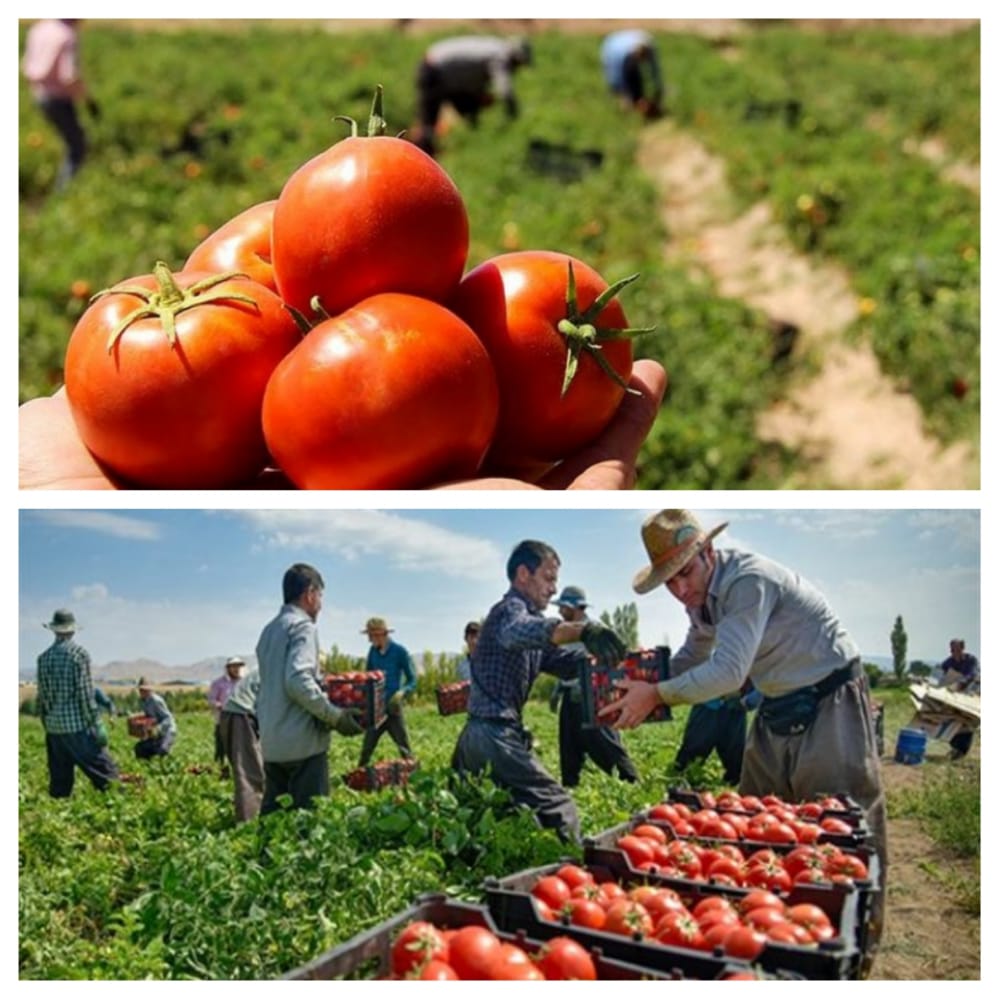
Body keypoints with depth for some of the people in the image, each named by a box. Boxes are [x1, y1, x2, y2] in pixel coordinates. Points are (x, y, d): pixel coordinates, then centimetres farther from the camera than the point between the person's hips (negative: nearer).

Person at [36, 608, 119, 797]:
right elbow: (86, 693, -12)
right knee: (103, 769, -3)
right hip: (77, 725, -6)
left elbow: (41, 697, 11)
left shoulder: (44, 657, 7)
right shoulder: (79, 653, -10)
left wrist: (46, 726, 20)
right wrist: (96, 725, -8)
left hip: (53, 726, 6)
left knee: (60, 778, 12)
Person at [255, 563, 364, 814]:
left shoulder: (269, 629, 17)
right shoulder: (303, 626, -9)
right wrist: (335, 716, -15)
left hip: (272, 742, 8)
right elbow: (298, 681, -22)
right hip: (302, 742, -8)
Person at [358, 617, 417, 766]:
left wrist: (402, 693, -25)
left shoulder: (399, 651, -9)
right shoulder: (373, 651, 4)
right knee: (366, 750, 7)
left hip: (392, 708, -4)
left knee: (404, 749, 1)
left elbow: (412, 680, -7)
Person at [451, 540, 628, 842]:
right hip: (494, 735, -10)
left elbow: (563, 660, 10)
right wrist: (582, 629, -50)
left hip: (476, 736, 10)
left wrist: (603, 658, -9)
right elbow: (520, 631, -34)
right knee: (559, 811, -10)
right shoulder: (512, 608, -7)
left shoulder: (522, 613, 22)